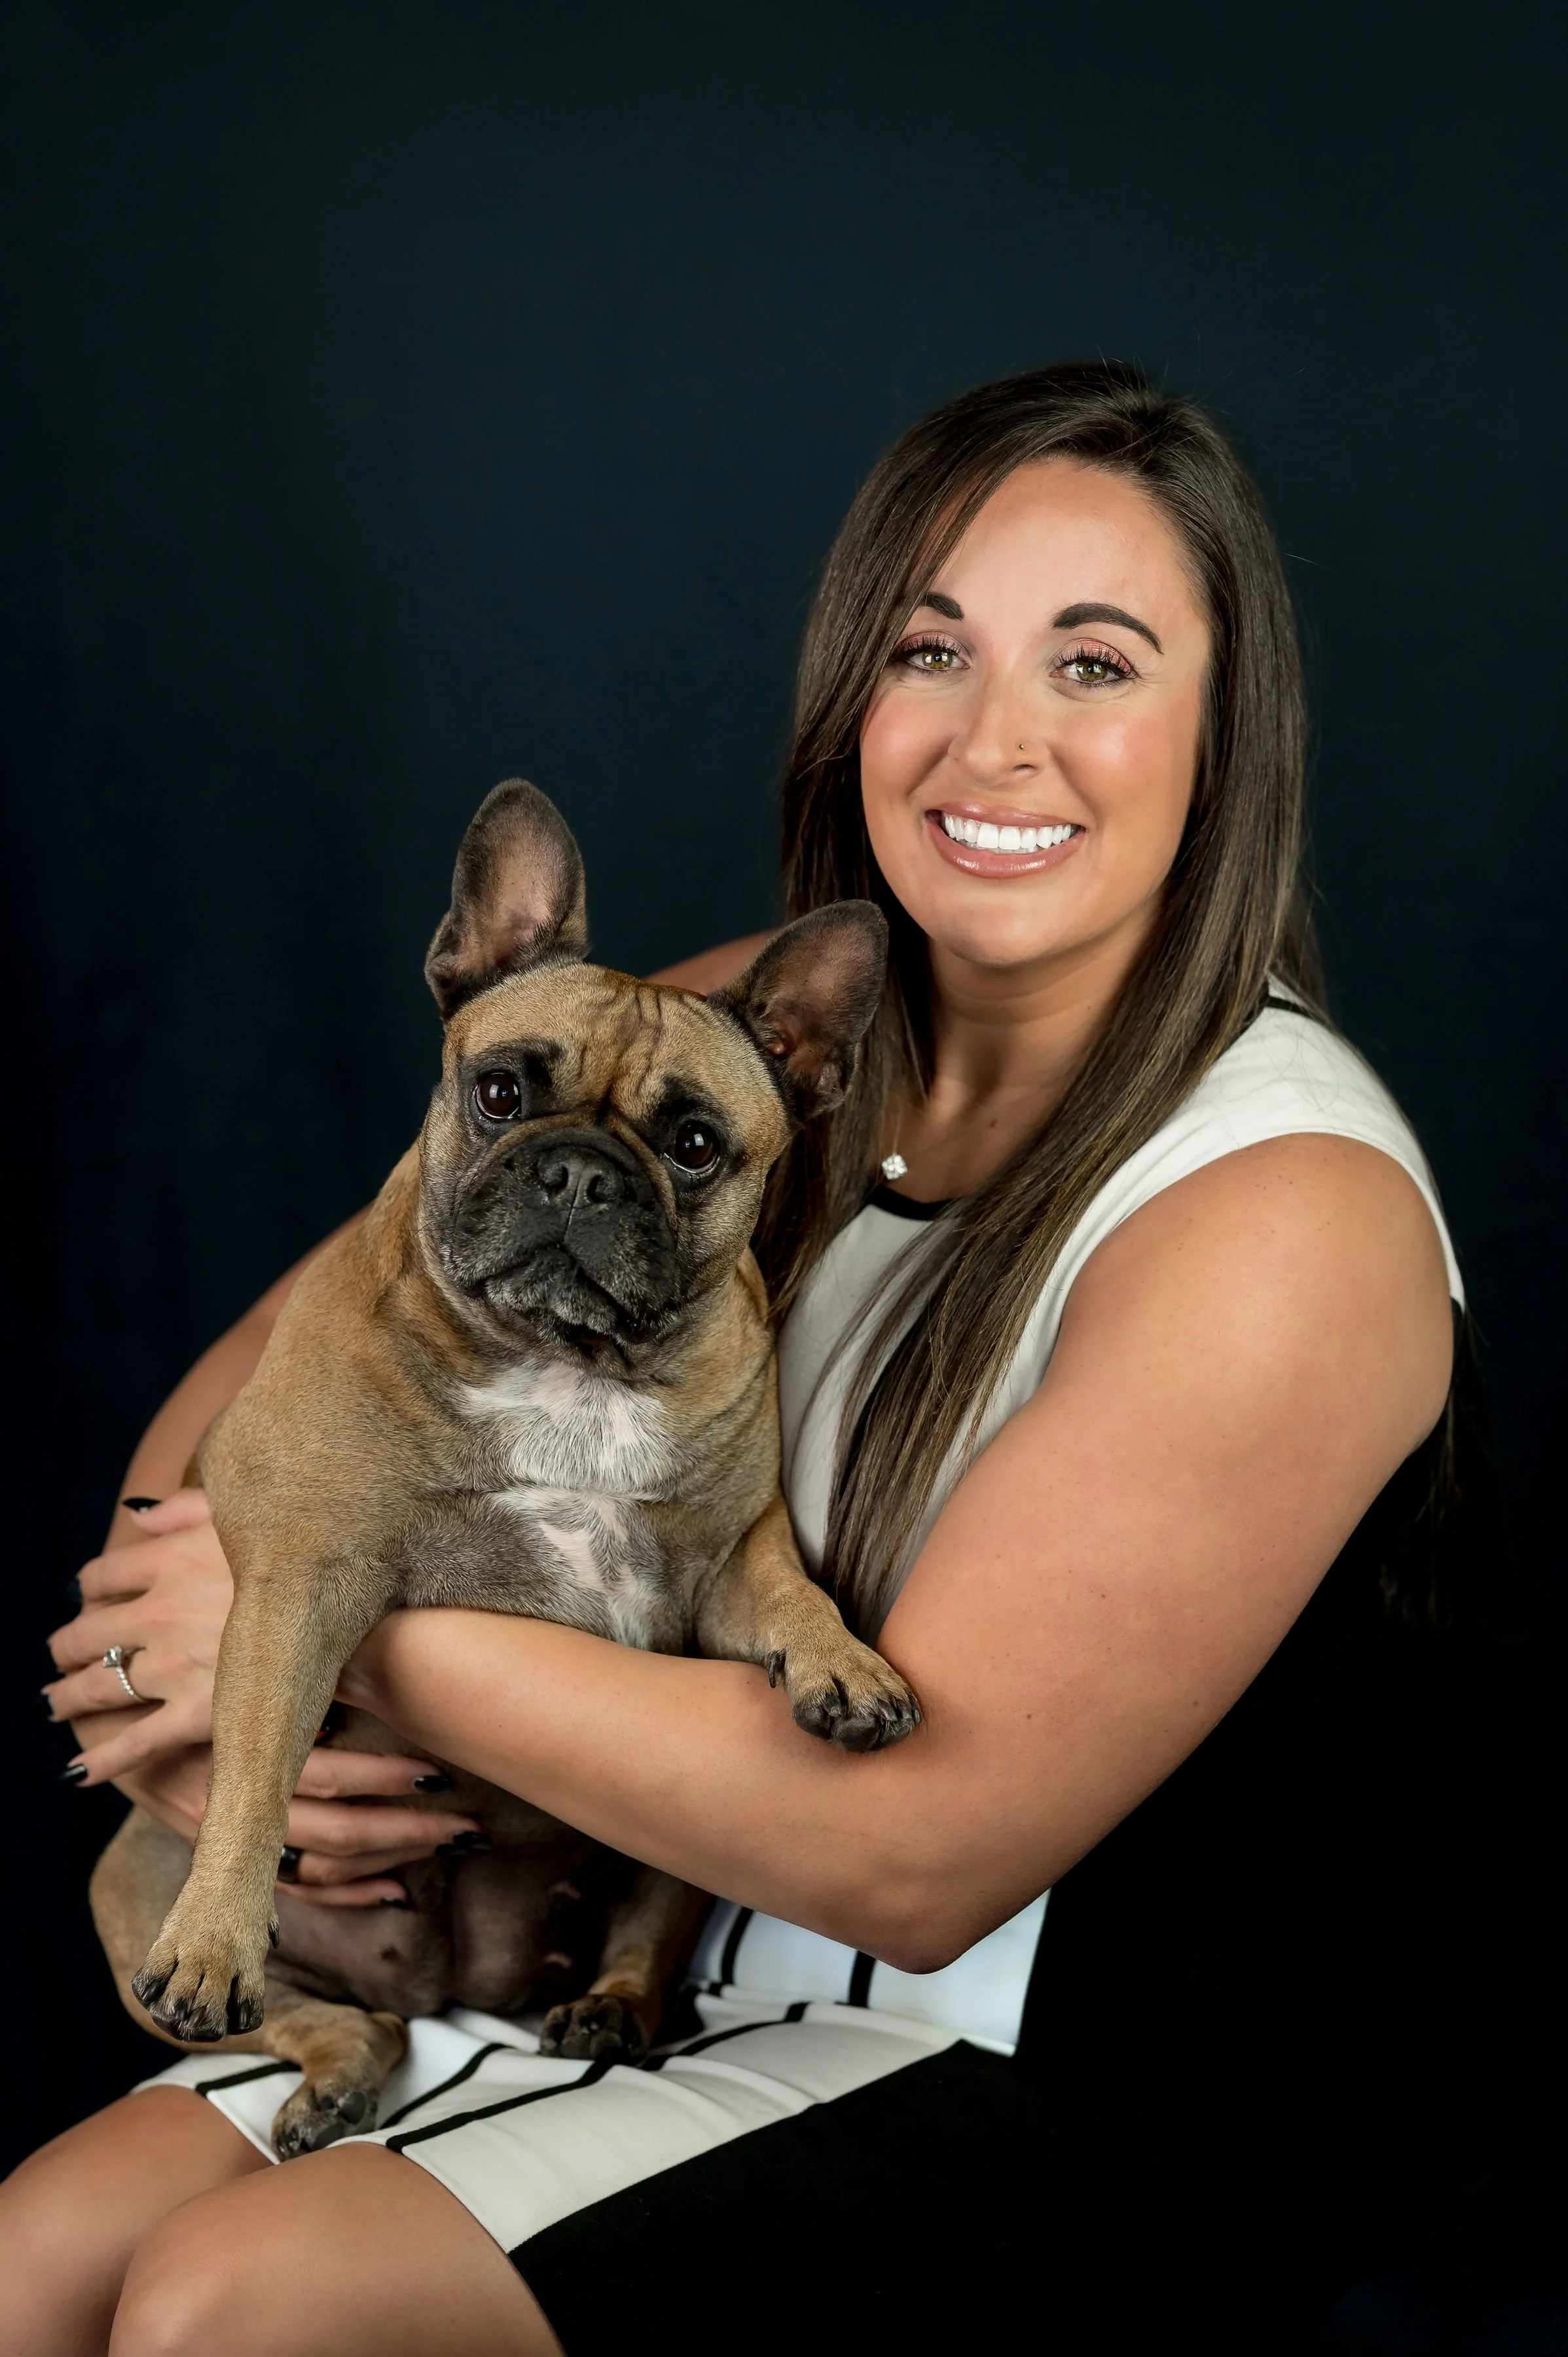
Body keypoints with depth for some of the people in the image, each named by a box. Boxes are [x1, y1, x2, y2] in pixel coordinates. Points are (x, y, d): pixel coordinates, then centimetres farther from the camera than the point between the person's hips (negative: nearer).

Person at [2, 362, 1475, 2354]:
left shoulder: (1284, 1215, -23)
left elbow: (923, 1848, -26)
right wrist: (185, 1692, -15)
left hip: (1074, 2099, -6)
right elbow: (293, 1344, 5)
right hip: (677, 1927, 6)